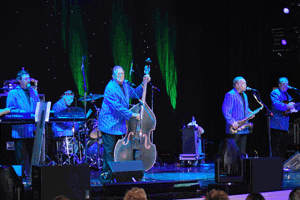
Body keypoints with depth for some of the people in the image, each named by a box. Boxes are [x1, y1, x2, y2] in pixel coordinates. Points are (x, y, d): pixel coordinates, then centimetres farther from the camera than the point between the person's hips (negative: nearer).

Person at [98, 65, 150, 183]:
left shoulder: (125, 85, 8)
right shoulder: (111, 88, -19)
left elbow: (135, 94, 23)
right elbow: (117, 107, -25)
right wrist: (132, 115, -24)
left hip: (119, 124, 9)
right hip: (109, 124, -9)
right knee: (110, 150, -7)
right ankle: (106, 174, 1)